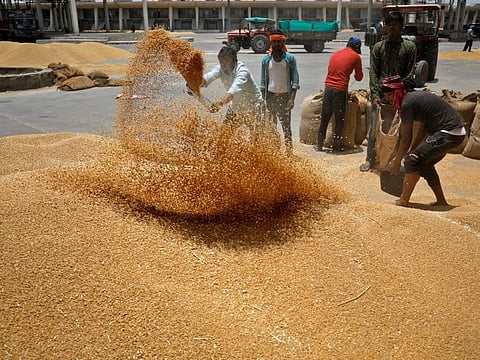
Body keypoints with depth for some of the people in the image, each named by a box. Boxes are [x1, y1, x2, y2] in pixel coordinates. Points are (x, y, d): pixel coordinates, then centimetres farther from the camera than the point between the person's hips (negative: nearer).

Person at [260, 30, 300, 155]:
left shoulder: (290, 58, 2)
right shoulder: (266, 60, 8)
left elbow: (295, 79, 0)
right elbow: (263, 81, 10)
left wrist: (292, 98, -11)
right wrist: (262, 99, 2)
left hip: (285, 95, -2)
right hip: (270, 95, 2)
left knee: (286, 126, -4)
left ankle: (289, 151, 1)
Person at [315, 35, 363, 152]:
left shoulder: (335, 54, 17)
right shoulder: (356, 56, 2)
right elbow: (359, 77, 8)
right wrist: (356, 75, 31)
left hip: (328, 87, 5)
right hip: (340, 89, -5)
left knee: (324, 118, 12)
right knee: (339, 120, 7)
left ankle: (319, 144, 17)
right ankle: (336, 146, 12)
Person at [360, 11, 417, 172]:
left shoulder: (409, 47, 5)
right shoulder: (378, 47, 7)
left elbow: (409, 74, 1)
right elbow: (373, 73, 1)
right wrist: (375, 94, -9)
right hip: (380, 95, 1)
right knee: (374, 129, 1)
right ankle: (371, 159, 13)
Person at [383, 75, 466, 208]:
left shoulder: (407, 103, -15)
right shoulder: (415, 97, 13)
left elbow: (406, 139, -12)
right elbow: (424, 128, 17)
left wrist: (397, 161, -2)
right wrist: (410, 151, 17)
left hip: (449, 134, -10)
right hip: (457, 133, 10)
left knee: (413, 160, -8)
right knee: (425, 163, 18)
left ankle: (403, 200, -3)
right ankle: (441, 201, 25)